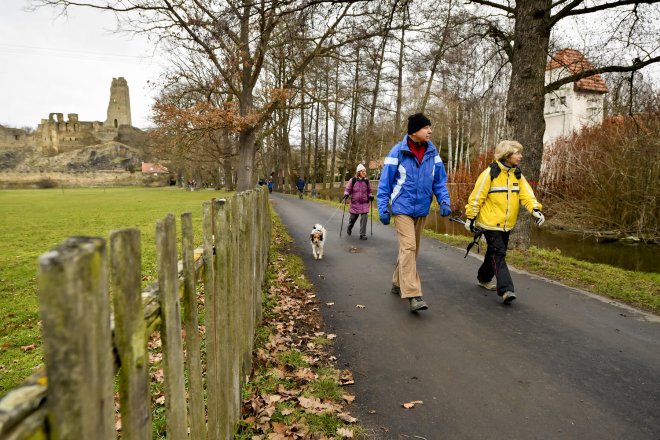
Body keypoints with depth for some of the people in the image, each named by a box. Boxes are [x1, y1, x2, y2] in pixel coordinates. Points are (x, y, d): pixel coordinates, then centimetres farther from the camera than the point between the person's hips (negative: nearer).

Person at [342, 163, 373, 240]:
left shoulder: (366, 181, 3)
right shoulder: (353, 180, -5)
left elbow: (369, 191, 15)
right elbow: (347, 189, 1)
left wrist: (370, 196, -2)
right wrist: (346, 195, -17)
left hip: (364, 203, 1)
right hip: (355, 203, -1)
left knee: (364, 218, -10)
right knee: (353, 218, 12)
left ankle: (362, 234, -2)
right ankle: (349, 228, 44)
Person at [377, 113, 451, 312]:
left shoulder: (432, 152, 3)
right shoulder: (398, 151, -10)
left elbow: (439, 180, 10)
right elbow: (385, 182, -6)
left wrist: (444, 201, -5)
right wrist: (383, 208, -8)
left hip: (421, 209, 6)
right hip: (402, 208, -5)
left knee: (411, 249, 15)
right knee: (408, 247, -15)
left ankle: (398, 283, 33)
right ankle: (413, 295, -16)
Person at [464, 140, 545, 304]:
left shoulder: (517, 175, 6)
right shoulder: (490, 173, -13)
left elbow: (527, 194, -4)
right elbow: (477, 196, -10)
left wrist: (536, 210, -22)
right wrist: (471, 218, -8)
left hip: (507, 224, 7)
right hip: (491, 222, -7)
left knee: (495, 253, 17)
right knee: (498, 254, -12)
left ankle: (484, 278, 36)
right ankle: (506, 289, -14)